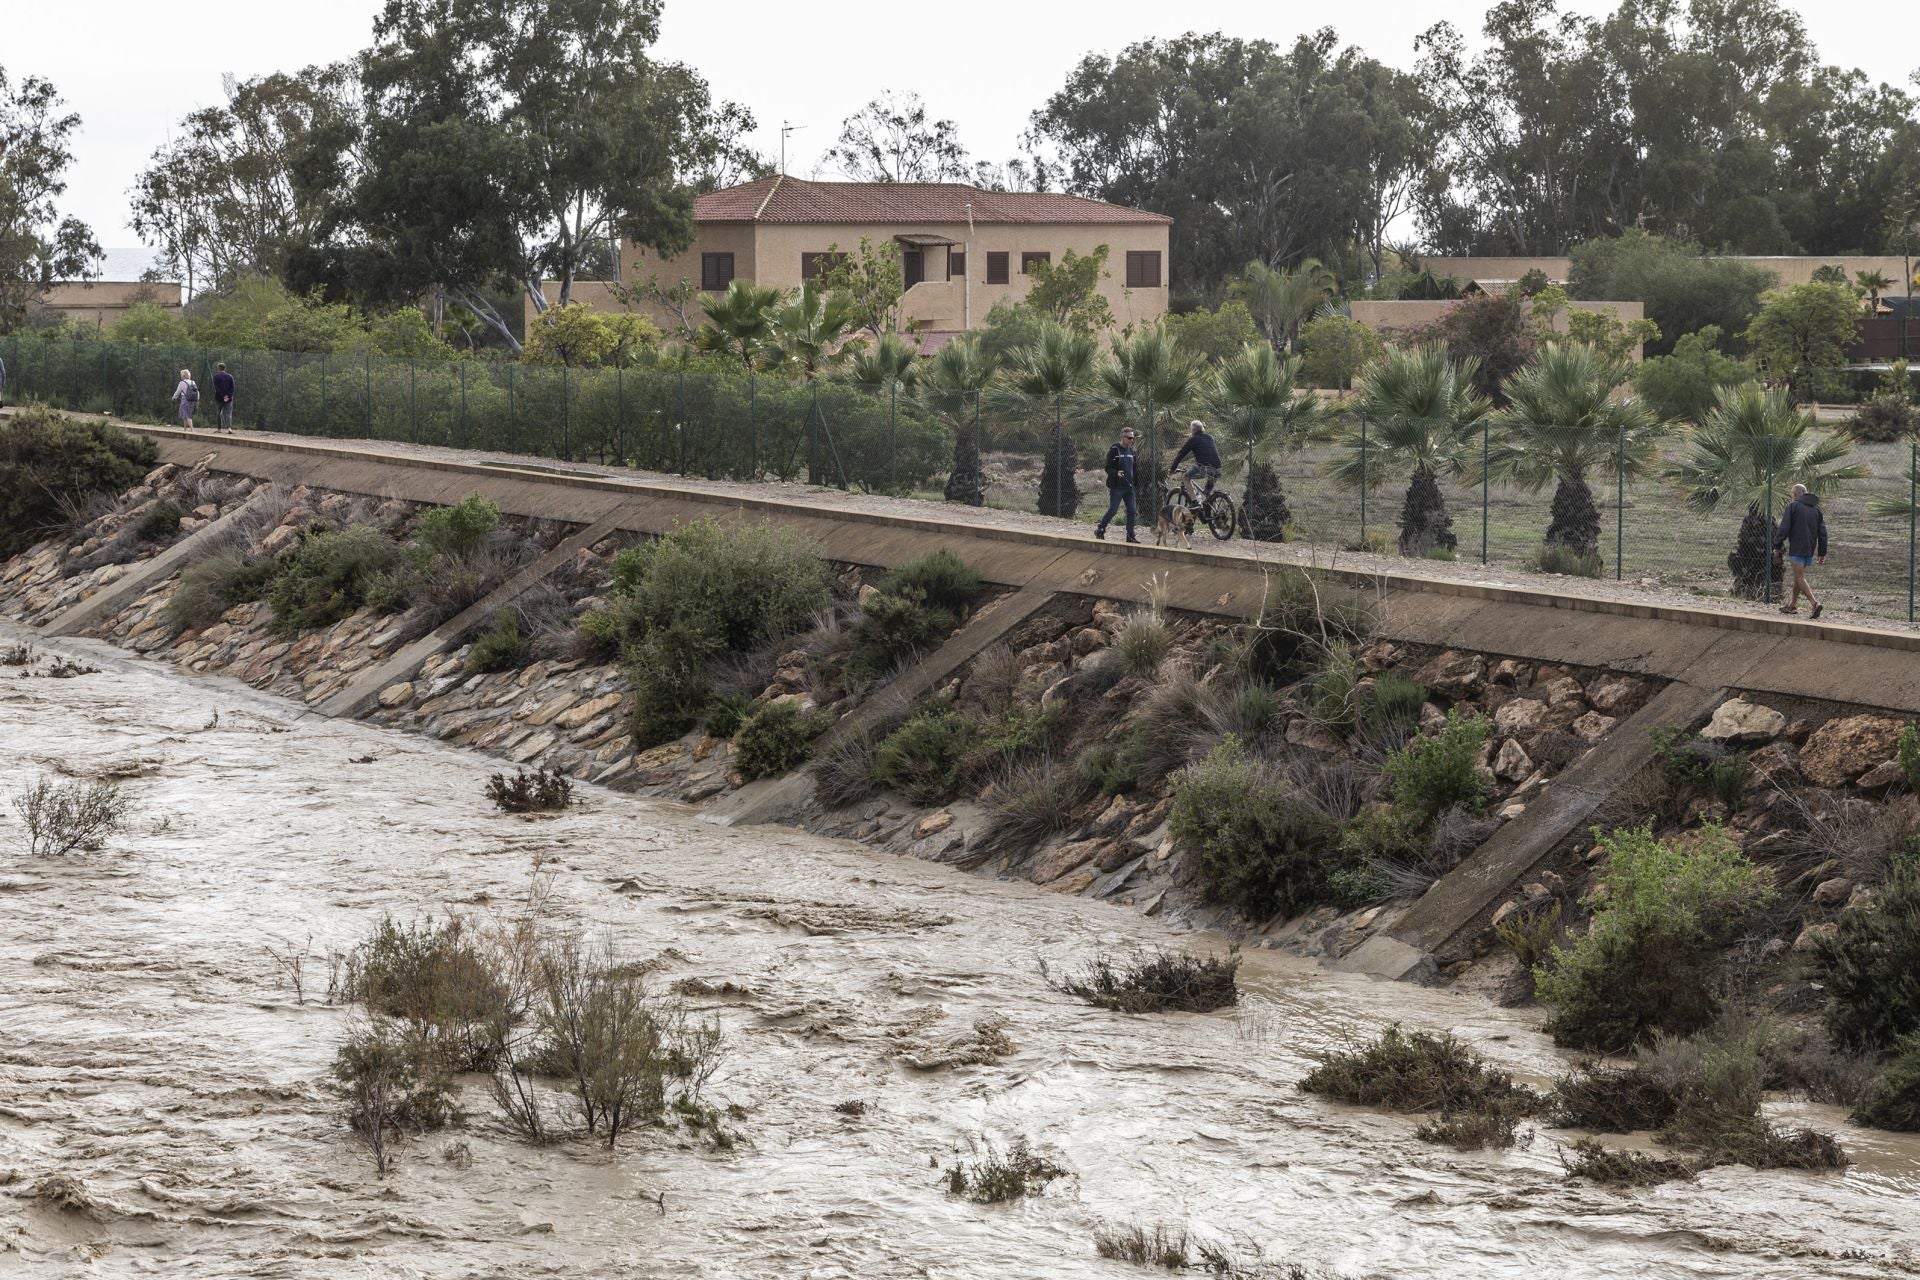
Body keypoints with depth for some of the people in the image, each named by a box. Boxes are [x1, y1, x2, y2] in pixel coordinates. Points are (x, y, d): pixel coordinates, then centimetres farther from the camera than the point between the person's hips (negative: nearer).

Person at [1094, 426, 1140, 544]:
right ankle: (1100, 530, 13)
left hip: (1129, 487, 6)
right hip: (1116, 487, -6)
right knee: (1112, 510, -4)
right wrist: (1116, 473, -30)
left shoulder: (1131, 450, 13)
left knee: (1132, 511, 2)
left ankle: (1130, 535, 7)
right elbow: (1108, 468, -10)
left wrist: (1133, 483, 20)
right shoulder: (1114, 450, -9)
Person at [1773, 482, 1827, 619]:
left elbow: (1784, 528, -11)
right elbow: (1822, 532, 13)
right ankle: (1792, 605, 26)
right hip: (1810, 550, 7)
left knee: (1799, 577, -8)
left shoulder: (1793, 506, -5)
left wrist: (1777, 545, -2)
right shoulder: (1816, 508, 14)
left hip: (1797, 549, -7)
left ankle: (1814, 603, -24)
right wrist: (1822, 553, 15)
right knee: (1799, 576, 19)